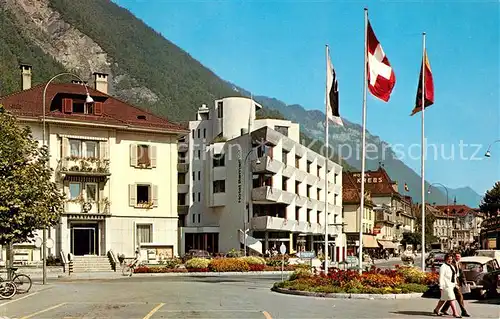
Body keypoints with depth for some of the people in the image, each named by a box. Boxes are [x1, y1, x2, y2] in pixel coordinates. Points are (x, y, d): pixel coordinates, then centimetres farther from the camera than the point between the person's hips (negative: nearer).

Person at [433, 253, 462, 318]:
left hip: (451, 285, 9)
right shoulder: (443, 267, -10)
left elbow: (454, 276, 22)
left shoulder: (452, 267, 16)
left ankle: (436, 310, 28)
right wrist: (441, 287, -17)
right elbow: (441, 277, -14)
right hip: (446, 286, -9)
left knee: (443, 299, 15)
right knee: (451, 299, -10)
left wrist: (455, 283, 16)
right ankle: (455, 313, -7)